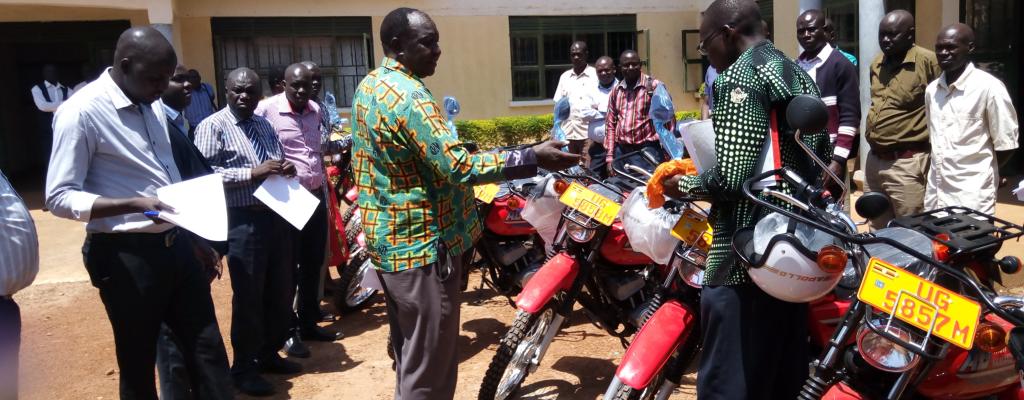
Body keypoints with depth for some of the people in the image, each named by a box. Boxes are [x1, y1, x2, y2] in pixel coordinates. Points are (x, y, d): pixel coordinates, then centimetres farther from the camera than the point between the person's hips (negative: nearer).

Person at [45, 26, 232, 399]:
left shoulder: (152, 105, 9)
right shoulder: (81, 111, -14)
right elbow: (59, 197, -16)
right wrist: (133, 204, -29)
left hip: (175, 243, 7)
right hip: (126, 255, -7)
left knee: (208, 348, 12)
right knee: (138, 363, 8)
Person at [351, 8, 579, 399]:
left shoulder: (368, 87, 11)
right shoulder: (408, 96, -21)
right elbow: (457, 167, -29)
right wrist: (533, 158, -27)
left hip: (386, 238, 10)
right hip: (422, 244, -10)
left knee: (409, 353, 23)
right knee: (429, 366, 1)